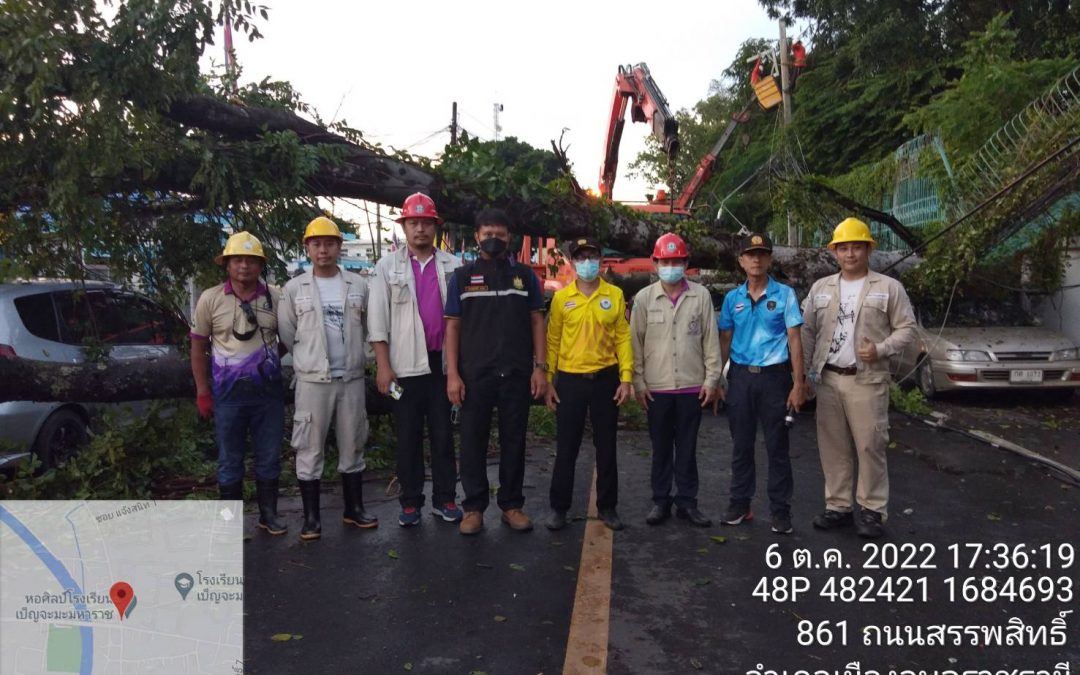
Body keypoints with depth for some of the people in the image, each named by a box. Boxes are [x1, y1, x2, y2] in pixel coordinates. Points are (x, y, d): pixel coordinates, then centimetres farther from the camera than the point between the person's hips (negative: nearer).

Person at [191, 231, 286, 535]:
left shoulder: (275, 298, 1)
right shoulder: (210, 299, 0)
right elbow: (198, 346, 4)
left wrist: (269, 361, 4)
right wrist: (202, 391, 1)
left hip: (268, 389, 1)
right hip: (228, 392, -1)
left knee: (269, 458, 9)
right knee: (229, 461, 8)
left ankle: (268, 514, 24)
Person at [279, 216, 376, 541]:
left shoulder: (358, 285, 3)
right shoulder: (294, 288, 1)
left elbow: (368, 327, 9)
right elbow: (286, 334, 6)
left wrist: (351, 355, 7)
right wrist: (309, 359, 9)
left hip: (352, 377, 2)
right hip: (312, 379, -1)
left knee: (352, 446, 11)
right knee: (310, 448, 2)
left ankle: (354, 509, 23)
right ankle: (311, 517, 12)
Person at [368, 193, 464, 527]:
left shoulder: (453, 266, 6)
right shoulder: (388, 266, 3)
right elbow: (377, 320, -1)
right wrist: (383, 366, -7)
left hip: (444, 362, 1)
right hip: (405, 365, -1)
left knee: (443, 434, 8)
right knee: (408, 437, 7)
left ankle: (444, 498, 19)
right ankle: (410, 502, 17)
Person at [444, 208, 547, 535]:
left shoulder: (524, 274, 9)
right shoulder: (462, 276, 6)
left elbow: (537, 322, 8)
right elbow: (452, 326, 3)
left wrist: (540, 367, -1)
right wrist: (452, 374, -5)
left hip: (517, 374, 1)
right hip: (474, 374, -1)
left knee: (514, 440, 8)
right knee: (473, 441, 4)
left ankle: (511, 504, 19)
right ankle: (474, 506, 15)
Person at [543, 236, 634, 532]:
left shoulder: (615, 295, 2)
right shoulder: (561, 297, 1)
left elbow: (623, 337, 1)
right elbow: (553, 341, 2)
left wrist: (626, 378, -5)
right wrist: (549, 381, -1)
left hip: (606, 378, 1)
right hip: (570, 380, 0)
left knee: (606, 446, 10)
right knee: (566, 448, 6)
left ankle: (607, 506, 23)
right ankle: (559, 507, 18)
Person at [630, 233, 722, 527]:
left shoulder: (701, 295, 1)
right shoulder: (644, 298, 0)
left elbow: (710, 340, 2)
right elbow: (636, 342, 2)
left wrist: (712, 379, -1)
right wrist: (638, 382, -1)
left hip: (692, 386, 0)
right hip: (657, 388, 0)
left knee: (687, 447, 9)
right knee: (661, 447, 10)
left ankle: (687, 501, 20)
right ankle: (661, 501, 21)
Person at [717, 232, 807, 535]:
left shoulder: (785, 294, -1)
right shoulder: (732, 298, 6)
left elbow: (794, 339, -3)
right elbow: (725, 341, 10)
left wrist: (799, 383, -9)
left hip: (774, 376, -2)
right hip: (740, 376, 3)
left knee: (777, 447, 4)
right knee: (741, 445, 10)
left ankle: (780, 510, 14)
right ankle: (739, 503, 21)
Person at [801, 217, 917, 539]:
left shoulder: (889, 287, 3)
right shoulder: (821, 288, 13)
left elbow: (906, 328, 2)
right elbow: (807, 331, 12)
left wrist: (881, 350, -14)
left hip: (867, 380, -4)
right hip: (828, 379, 4)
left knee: (870, 446, -2)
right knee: (833, 446, 8)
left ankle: (872, 510, 9)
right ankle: (838, 506, 18)